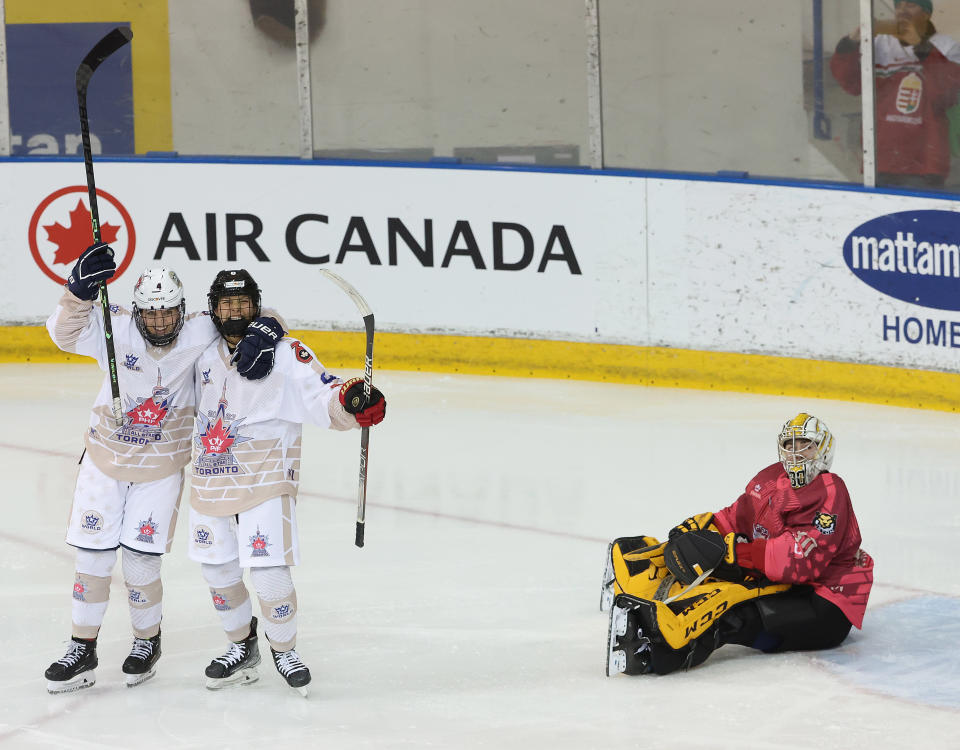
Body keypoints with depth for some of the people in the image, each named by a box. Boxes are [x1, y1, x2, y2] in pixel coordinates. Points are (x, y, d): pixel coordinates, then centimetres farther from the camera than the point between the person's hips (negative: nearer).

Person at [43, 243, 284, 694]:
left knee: (140, 558, -2)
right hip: (105, 457, 1)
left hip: (162, 467, -1)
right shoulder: (114, 329, -19)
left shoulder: (199, 334, -16)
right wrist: (81, 289, -50)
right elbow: (65, 333, -33)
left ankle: (147, 641, 23)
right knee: (93, 553, 6)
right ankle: (82, 650, 18)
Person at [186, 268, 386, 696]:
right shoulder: (204, 353, 8)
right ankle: (243, 648, 31)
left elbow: (321, 397, -18)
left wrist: (351, 402, -37)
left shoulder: (284, 353, -9)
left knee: (268, 571, -12)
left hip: (265, 480, -6)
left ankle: (284, 650, 9)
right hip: (211, 480, 6)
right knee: (217, 570, 12)